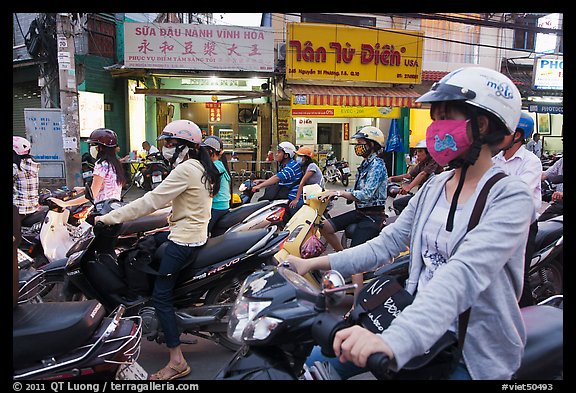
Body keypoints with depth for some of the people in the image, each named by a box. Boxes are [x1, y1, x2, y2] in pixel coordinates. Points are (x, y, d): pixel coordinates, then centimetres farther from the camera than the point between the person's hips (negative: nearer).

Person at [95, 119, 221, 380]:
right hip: (196, 235, 10)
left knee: (161, 296, -6)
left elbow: (151, 201, -20)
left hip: (183, 241, -10)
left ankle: (177, 361, -4)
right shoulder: (201, 168, 13)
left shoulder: (185, 170, -17)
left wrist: (109, 218, -15)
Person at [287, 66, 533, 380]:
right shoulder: (434, 187, 5)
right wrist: (315, 264, -5)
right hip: (418, 324, 6)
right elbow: (387, 243, 4)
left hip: (472, 354, -6)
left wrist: (394, 341, -46)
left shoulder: (510, 196, -17)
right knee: (314, 361, 2)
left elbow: (464, 273, -33)